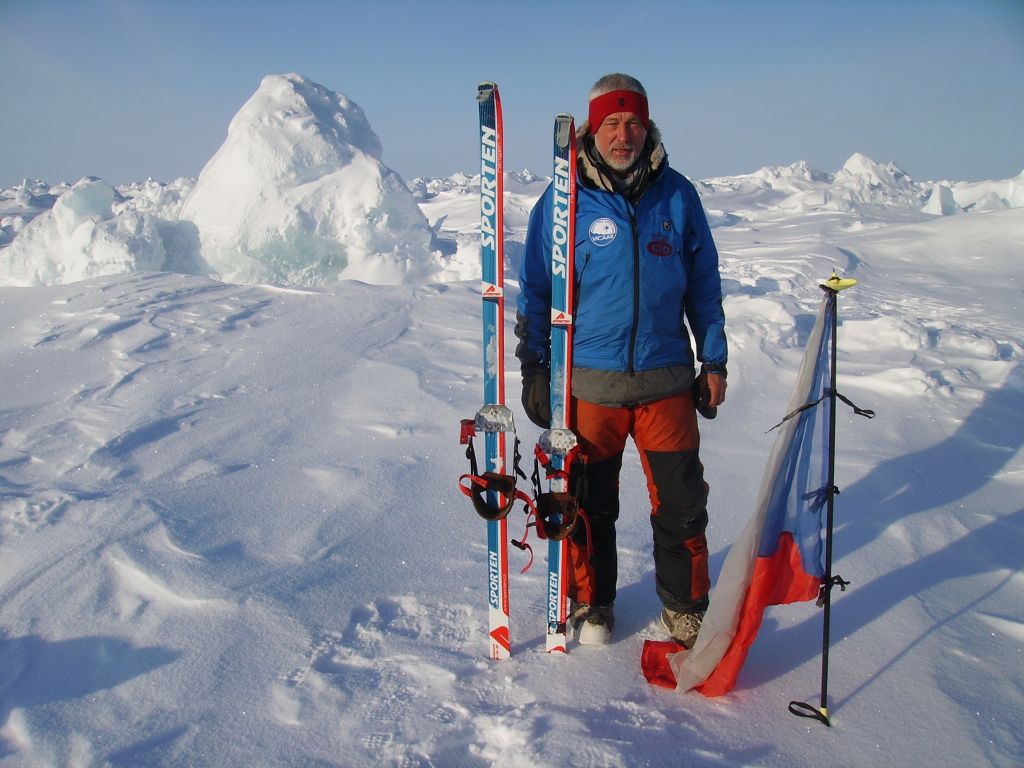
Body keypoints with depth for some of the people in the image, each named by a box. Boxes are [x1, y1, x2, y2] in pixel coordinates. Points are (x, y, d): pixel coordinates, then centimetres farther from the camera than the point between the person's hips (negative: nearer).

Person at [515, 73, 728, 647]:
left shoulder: (677, 196, 5)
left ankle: (687, 605, 30)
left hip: (667, 379, 2)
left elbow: (704, 286, 11)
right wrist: (534, 370, 0)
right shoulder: (562, 202, -1)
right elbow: (536, 291, 3)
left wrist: (714, 362, 9)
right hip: (589, 380, -1)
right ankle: (592, 603, 32)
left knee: (681, 501, 8)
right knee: (590, 502, 11)